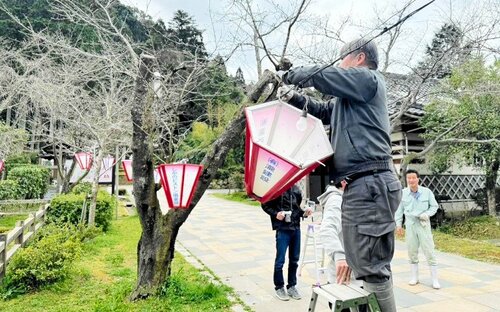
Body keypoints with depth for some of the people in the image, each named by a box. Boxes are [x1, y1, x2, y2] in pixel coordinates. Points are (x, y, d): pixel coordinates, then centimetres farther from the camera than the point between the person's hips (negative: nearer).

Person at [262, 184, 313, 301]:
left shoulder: (296, 189, 10)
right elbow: (265, 205, -3)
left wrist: (304, 213, 0)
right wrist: (275, 214, -17)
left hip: (296, 228, 6)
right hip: (282, 229, -6)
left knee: (294, 260, 13)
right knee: (280, 260, 3)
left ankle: (292, 286, 28)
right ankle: (279, 287, 21)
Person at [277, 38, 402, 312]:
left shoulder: (367, 79, -2)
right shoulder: (349, 96, 26)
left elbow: (320, 75, -8)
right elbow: (324, 112, 32)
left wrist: (288, 74, 9)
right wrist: (295, 98, 17)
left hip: (369, 184, -10)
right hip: (363, 185, 10)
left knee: (370, 266, -8)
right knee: (362, 263, 16)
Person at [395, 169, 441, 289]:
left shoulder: (427, 192, -5)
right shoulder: (403, 193, -1)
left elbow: (434, 206, 5)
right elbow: (399, 209, 7)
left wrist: (427, 214, -14)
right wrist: (398, 224, 5)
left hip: (423, 224, -2)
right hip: (410, 225, 2)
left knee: (429, 251, -1)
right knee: (412, 251, 9)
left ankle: (435, 279, 10)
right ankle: (414, 277, 22)